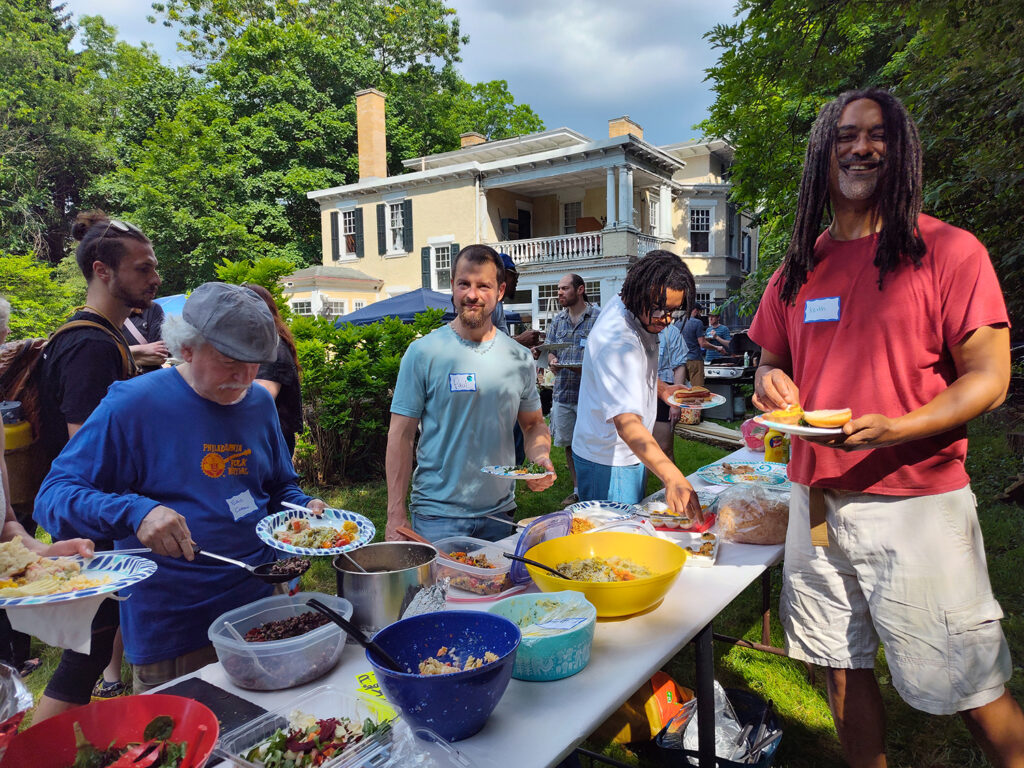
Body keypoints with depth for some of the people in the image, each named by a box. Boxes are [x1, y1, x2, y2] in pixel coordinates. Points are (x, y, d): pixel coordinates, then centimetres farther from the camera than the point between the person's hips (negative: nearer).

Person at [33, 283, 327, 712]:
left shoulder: (260, 403, 3)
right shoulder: (133, 404, -14)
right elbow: (52, 496, -15)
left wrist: (305, 509, -6)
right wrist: (135, 513, -32)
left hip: (258, 611, 5)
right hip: (170, 634, -4)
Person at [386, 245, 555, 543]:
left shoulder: (520, 358, 3)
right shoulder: (423, 353, -7)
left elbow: (534, 423, 15)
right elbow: (401, 435, -6)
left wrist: (541, 458, -7)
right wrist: (395, 516, -10)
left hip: (499, 513, 4)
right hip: (437, 516, -3)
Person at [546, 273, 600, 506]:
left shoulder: (599, 317, -4)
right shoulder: (557, 320, 13)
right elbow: (550, 349, 17)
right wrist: (552, 362, -5)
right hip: (562, 391, 6)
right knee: (568, 444, 12)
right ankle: (578, 489, 26)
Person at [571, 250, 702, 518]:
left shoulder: (644, 314, -3)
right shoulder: (616, 341, -33)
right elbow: (626, 421, -44)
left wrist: (661, 389, 3)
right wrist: (672, 477, -55)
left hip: (632, 453, 10)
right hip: (608, 462, -10)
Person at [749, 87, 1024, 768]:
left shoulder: (949, 250, -4)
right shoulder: (798, 269, 11)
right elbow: (773, 360, 19)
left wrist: (894, 428, -24)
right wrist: (772, 381, -5)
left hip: (915, 502, -4)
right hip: (816, 499, 5)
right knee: (845, 669, 16)